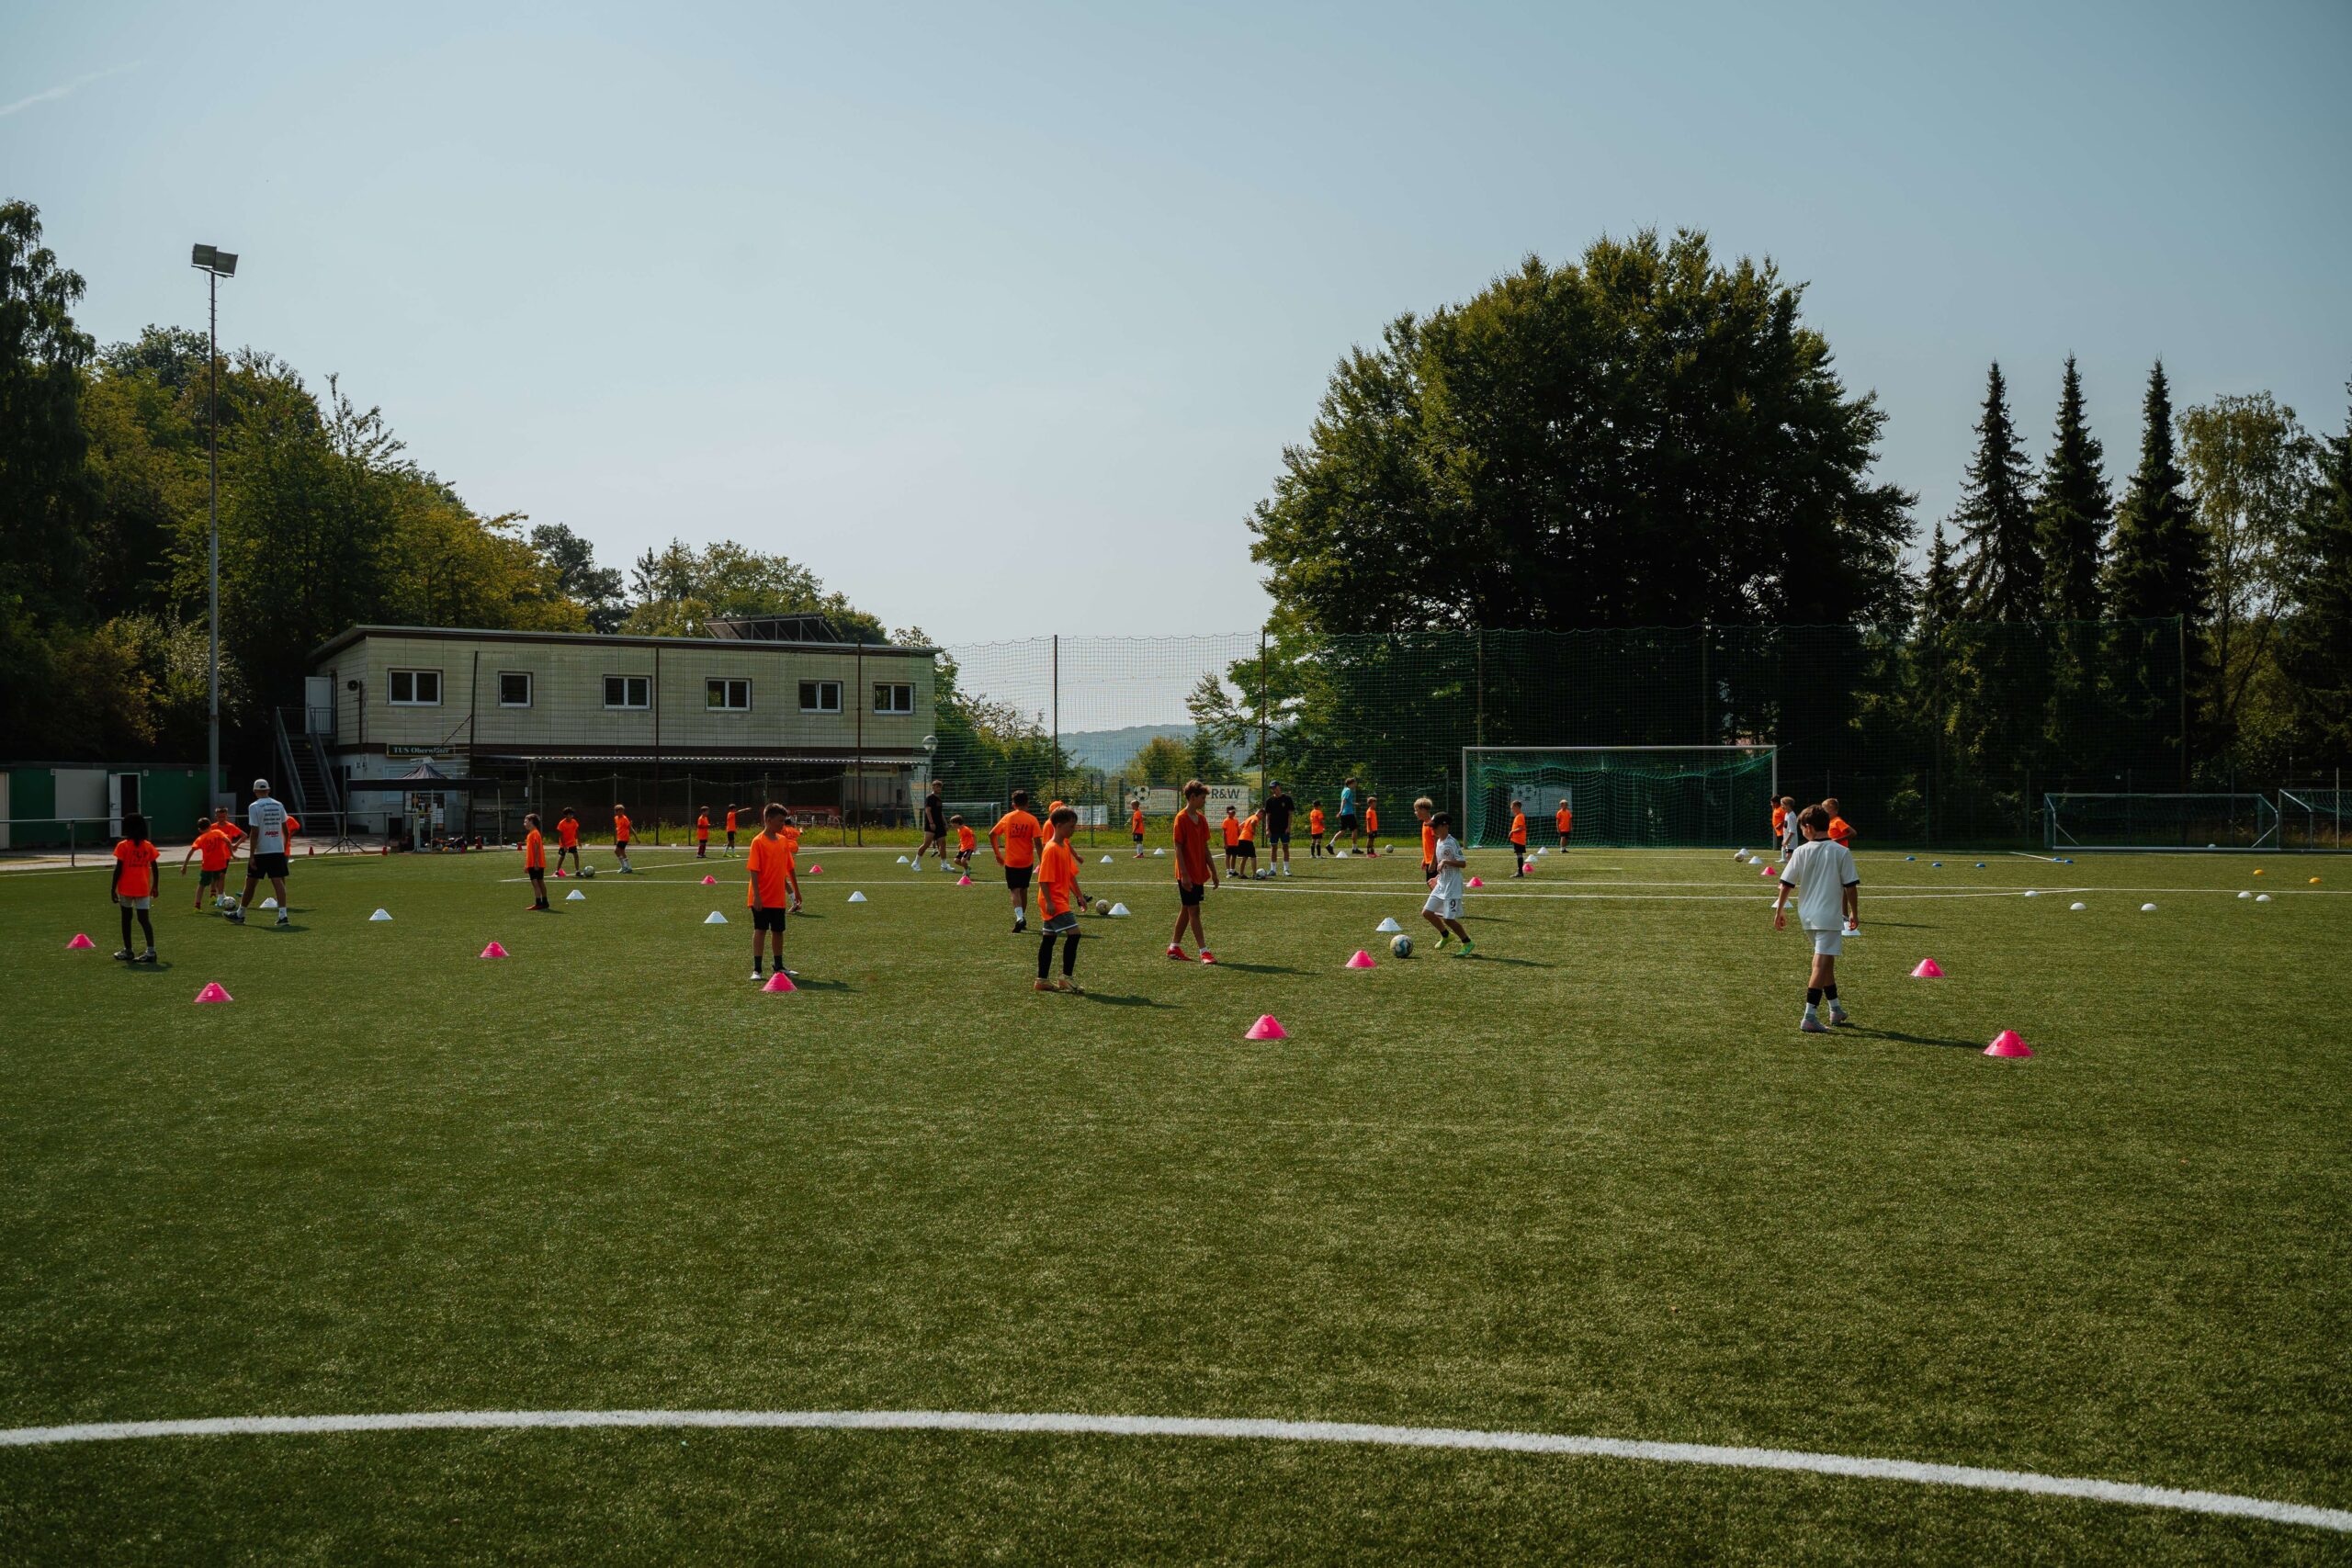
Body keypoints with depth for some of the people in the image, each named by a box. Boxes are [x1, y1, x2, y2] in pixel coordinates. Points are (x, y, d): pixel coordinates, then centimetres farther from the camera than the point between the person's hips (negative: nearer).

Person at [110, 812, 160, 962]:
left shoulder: (123, 846, -6)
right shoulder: (148, 846, 4)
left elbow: (118, 869, -10)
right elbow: (154, 868, 7)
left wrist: (113, 889, -4)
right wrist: (155, 887, 18)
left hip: (126, 888, -2)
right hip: (143, 888, 2)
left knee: (126, 918, 13)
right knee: (144, 918, -2)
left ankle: (128, 951, 19)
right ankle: (150, 951, -16)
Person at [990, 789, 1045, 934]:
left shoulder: (1007, 818, 0)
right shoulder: (1032, 820, -5)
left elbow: (992, 834, 4)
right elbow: (1037, 842, -12)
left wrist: (997, 854, 13)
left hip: (1011, 862, -1)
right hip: (1027, 862, 1)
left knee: (1015, 891, -3)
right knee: (1023, 890, 18)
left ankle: (1019, 917, -25)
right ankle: (1022, 918, 27)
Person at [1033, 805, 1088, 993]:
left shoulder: (1065, 846, 13)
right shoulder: (1051, 849, -16)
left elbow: (1070, 874, 20)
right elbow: (1044, 878, -19)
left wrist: (1079, 895, 18)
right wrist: (1048, 901, -22)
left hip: (1061, 900, 10)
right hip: (1054, 901, -10)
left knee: (1049, 938, 12)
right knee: (1073, 933, -14)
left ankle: (1042, 980, 17)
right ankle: (1067, 977, -9)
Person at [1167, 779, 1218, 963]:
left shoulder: (1201, 818, 10)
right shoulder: (1181, 819, -14)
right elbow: (1178, 849, -16)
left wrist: (1213, 871, 14)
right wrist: (1184, 875, -20)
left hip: (1199, 873, 8)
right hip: (1187, 875, -8)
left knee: (1186, 910, 13)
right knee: (1194, 910, -6)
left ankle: (1174, 947, 22)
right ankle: (1204, 952, -7)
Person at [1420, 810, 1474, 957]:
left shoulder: (1452, 842, -17)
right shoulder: (1439, 842, 10)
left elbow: (1463, 863, -19)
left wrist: (1446, 862, -27)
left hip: (1452, 887, -9)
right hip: (1441, 885, 9)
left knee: (1448, 919, -9)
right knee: (1426, 912, 6)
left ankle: (1468, 943, 9)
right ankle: (1445, 935, 27)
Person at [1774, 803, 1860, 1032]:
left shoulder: (1801, 852, -1)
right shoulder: (1841, 852, -7)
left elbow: (1785, 884, 0)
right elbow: (1851, 886, -6)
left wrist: (1779, 911, 11)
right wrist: (1854, 913, 7)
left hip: (1807, 916, 4)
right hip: (1830, 916, -4)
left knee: (1825, 961, 21)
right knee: (1822, 964, -7)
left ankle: (1836, 1009, 33)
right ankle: (1810, 1017, -14)